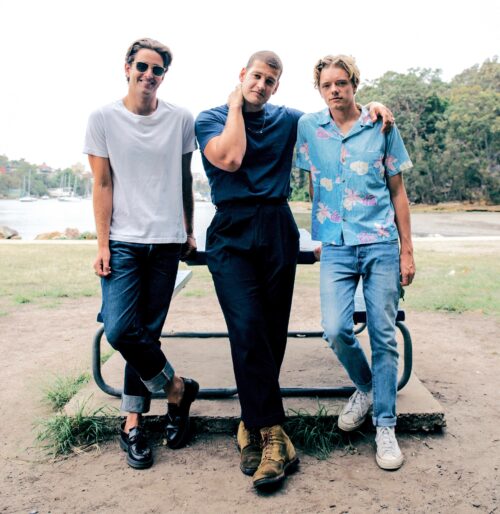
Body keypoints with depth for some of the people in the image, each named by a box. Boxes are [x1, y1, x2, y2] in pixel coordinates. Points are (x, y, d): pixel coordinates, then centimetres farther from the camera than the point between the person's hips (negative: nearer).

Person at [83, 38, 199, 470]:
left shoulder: (181, 120, 4)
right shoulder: (103, 119, 1)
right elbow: (102, 185, 0)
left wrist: (189, 232, 14)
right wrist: (102, 245, -5)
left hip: (167, 242, 1)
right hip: (123, 242, 0)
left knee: (147, 333, 4)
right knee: (119, 330, -11)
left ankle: (133, 422, 19)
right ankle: (178, 388, 13)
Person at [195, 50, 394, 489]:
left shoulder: (287, 119, 16)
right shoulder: (211, 119, 8)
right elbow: (230, 158, -12)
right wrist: (236, 106, 0)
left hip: (278, 234, 3)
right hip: (231, 235, -3)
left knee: (273, 332, 2)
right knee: (248, 330, -16)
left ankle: (253, 424, 17)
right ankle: (273, 436, -9)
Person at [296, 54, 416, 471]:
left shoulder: (382, 126, 2)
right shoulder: (308, 127, 5)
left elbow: (398, 191, 6)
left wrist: (407, 250, 4)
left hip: (381, 244, 0)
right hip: (336, 246, 1)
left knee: (384, 336, 2)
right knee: (336, 331, -11)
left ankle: (385, 426, 17)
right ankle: (365, 387, 21)